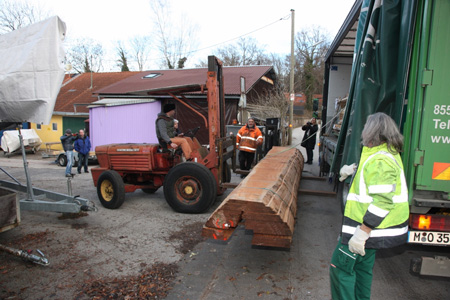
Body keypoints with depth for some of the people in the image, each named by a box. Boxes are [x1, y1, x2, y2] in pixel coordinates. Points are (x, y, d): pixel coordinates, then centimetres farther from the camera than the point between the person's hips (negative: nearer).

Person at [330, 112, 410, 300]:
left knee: (341, 266, 0)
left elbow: (383, 201, -31)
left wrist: (362, 232, -30)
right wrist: (353, 169, 36)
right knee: (362, 266, 23)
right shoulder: (389, 152, 9)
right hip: (374, 227, 11)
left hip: (368, 226, -11)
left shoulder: (379, 161, -25)